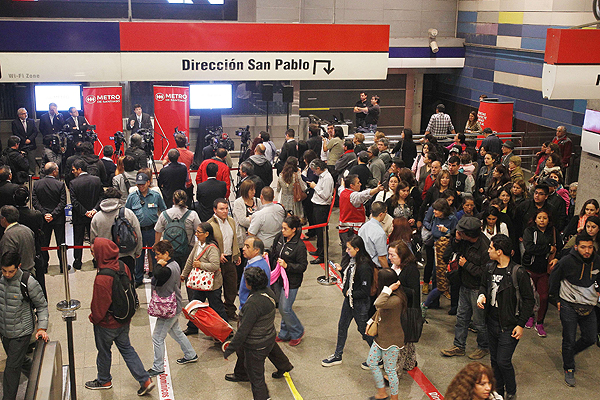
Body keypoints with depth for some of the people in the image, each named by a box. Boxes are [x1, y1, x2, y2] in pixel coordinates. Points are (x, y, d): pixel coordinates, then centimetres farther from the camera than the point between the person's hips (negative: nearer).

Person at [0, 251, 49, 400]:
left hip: (21, 332, -5)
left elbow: (42, 305, -9)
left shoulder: (29, 283, -20)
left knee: (12, 367, 0)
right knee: (20, 359, 23)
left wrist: (42, 328, -16)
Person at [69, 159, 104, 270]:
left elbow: (74, 202, -18)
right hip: (94, 216, 3)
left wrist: (85, 212, -14)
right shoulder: (97, 180, -6)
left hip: (79, 217, -3)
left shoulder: (73, 183, -15)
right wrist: (95, 209, -13)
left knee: (78, 240, 12)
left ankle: (77, 262, 19)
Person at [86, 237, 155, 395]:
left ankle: (104, 381, 41)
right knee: (126, 348, 20)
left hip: (107, 324, -7)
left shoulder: (102, 279, -32)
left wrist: (93, 318, 0)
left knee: (104, 351, 18)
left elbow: (100, 305, -22)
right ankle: (145, 380, 17)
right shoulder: (123, 267, -9)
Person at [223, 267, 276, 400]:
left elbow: (243, 331, -27)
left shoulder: (253, 304, -32)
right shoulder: (268, 292, -5)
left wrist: (229, 350, -17)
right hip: (269, 339, 9)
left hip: (256, 347, -9)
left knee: (256, 377, 11)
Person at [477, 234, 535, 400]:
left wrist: (521, 324, -13)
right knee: (494, 360, 16)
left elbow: (529, 301, -11)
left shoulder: (518, 273, -17)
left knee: (503, 362, -4)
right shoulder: (490, 269, 2)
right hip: (492, 322, 6)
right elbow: (483, 284, 21)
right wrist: (482, 295, -2)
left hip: (509, 326, -6)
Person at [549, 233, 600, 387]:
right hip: (569, 306, -4)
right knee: (569, 340, 2)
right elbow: (553, 279, 0)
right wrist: (557, 299, 3)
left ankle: (570, 353, 36)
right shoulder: (567, 261, -15)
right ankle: (569, 369, 21)